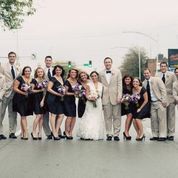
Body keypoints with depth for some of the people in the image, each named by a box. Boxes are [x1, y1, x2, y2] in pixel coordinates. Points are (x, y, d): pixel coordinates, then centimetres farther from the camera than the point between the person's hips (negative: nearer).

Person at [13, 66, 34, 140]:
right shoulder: (19, 78, -4)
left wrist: (30, 91, -6)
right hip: (20, 99, -5)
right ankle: (26, 133, -8)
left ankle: (22, 133, 15)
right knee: (23, 116, -7)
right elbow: (15, 88, -9)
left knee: (23, 116, 10)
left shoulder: (32, 80, 9)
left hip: (28, 100, 5)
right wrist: (23, 93, -18)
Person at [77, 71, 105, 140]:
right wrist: (90, 98, -20)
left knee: (98, 119, 2)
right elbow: (86, 95, -1)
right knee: (89, 119, -8)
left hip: (99, 104, 3)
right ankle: (88, 135, -8)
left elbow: (102, 94, 10)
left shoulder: (101, 85, 10)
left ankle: (97, 135, 8)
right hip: (90, 104, -3)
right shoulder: (89, 85, 3)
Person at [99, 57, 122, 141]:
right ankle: (109, 134, 7)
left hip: (115, 97, 0)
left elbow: (119, 84, 3)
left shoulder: (117, 72, 9)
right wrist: (100, 97, 0)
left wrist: (119, 96, -6)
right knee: (107, 117, 1)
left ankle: (116, 134, 5)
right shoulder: (101, 73, 11)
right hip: (105, 98, 1)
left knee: (116, 117, 0)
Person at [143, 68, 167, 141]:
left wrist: (164, 101, -15)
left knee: (161, 118, -4)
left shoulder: (157, 79, -5)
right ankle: (155, 135, 11)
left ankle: (162, 136, -1)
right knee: (153, 119, 4)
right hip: (152, 103, 5)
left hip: (159, 102, -5)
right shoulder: (144, 83, 8)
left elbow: (163, 90, -8)